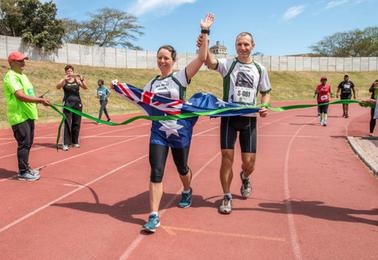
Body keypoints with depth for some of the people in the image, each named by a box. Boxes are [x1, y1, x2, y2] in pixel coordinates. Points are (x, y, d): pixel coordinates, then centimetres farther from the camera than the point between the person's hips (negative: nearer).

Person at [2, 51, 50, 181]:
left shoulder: (22, 75, 18)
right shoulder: (11, 76, -13)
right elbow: (20, 96, -25)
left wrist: (39, 100, 9)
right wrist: (40, 100, -29)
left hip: (28, 115, 10)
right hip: (20, 117, -10)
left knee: (28, 143, 15)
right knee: (24, 144, -5)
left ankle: (26, 168, 27)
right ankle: (23, 172, 4)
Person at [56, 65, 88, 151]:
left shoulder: (77, 80, 7)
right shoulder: (64, 80, 2)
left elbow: (85, 87, -4)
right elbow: (58, 87, -15)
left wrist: (82, 79, -21)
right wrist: (64, 79, -30)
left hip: (77, 103, 3)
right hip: (67, 103, -3)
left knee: (76, 124, 8)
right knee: (67, 123, -8)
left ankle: (75, 142, 20)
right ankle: (65, 143, -8)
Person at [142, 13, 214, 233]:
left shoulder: (181, 77, -4)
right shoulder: (151, 84, 9)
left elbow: (202, 58, -14)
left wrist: (205, 32, -17)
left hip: (180, 130, -2)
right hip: (159, 131, 2)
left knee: (182, 168, 16)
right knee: (156, 172, -7)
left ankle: (187, 192, 50)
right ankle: (154, 216, -1)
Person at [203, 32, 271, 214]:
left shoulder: (260, 69, 10)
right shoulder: (228, 64, 1)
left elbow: (266, 92, 19)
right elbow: (211, 63, -20)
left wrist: (265, 106, -3)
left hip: (249, 118, 2)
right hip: (229, 116, -2)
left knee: (249, 162, 2)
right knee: (227, 157, -5)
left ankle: (244, 178, 40)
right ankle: (227, 197, 14)